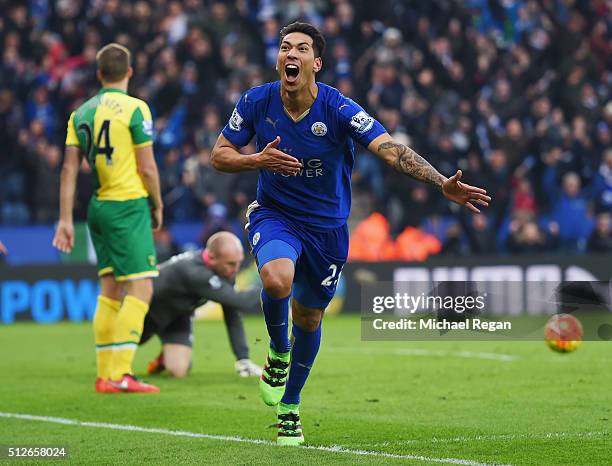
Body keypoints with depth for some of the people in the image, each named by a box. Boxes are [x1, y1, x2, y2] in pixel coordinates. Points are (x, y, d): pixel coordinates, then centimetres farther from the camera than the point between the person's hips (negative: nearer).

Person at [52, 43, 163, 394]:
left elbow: (69, 169, 7)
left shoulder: (81, 113, 10)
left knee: (110, 290, 11)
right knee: (140, 288, -6)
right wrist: (158, 206, 5)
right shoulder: (135, 108, -8)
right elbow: (147, 168, -9)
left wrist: (66, 220, 8)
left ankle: (106, 375, 11)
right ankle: (119, 374, -14)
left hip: (99, 207, 7)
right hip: (129, 206, -7)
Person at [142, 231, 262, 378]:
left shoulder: (225, 270, -21)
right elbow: (240, 301, -48)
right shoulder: (195, 273, -45)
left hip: (177, 316, 5)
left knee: (179, 370, -14)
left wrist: (243, 359, -17)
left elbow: (232, 316, -14)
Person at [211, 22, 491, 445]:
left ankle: (289, 407, 36)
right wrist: (259, 160, -23)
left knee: (309, 318, 12)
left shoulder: (339, 109, -19)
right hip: (274, 215, 0)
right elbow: (220, 154, -2)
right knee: (277, 280, -32)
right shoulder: (257, 102, -11)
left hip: (327, 226, 1)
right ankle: (278, 353, 1)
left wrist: (442, 183, -41)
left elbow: (392, 150, -27)